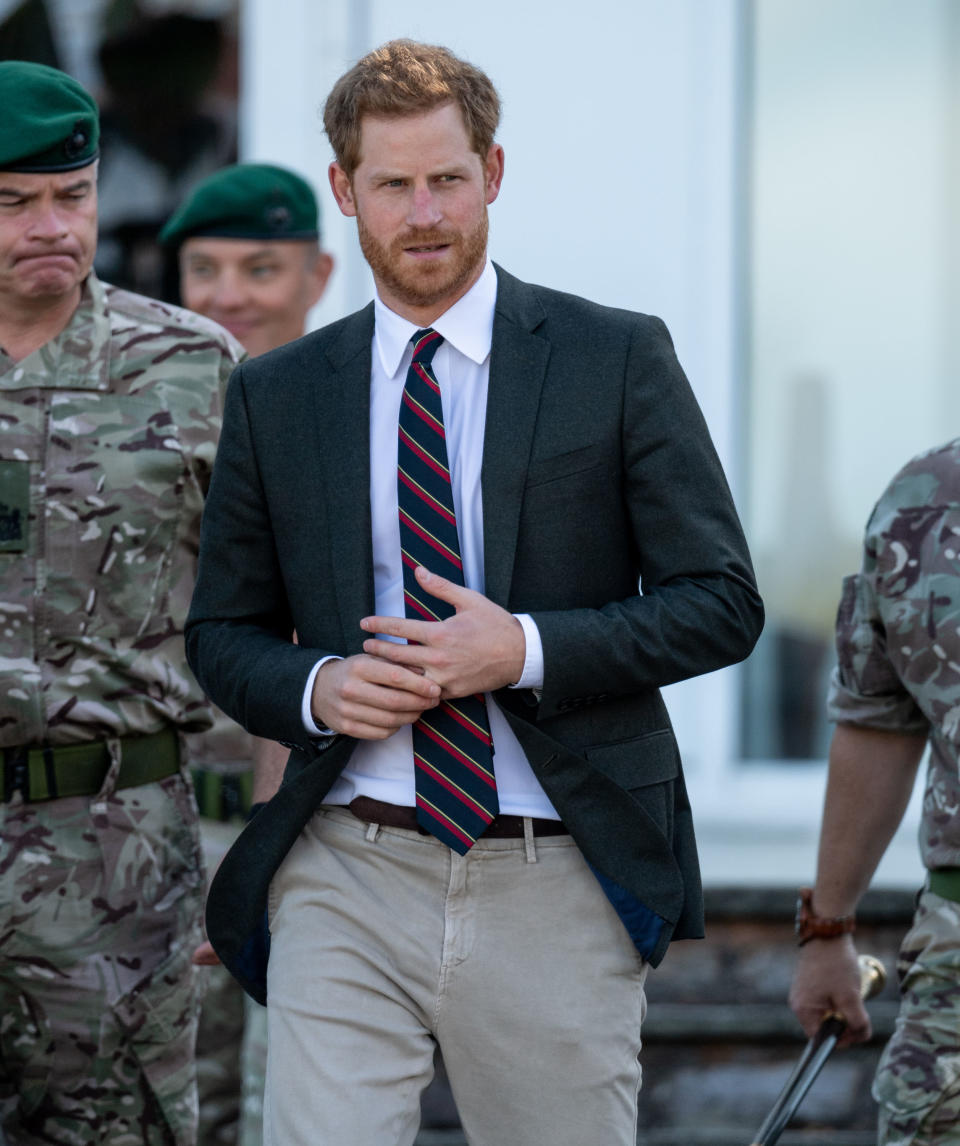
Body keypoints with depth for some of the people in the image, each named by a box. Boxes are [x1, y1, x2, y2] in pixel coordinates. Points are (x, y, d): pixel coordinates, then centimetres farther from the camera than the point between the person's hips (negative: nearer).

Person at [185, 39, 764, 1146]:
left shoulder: (619, 359, 2)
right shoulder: (274, 397, 9)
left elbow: (721, 602, 0)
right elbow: (222, 631, 16)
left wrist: (528, 649, -14)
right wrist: (314, 691, -7)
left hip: (557, 889, -1)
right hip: (345, 887, 1)